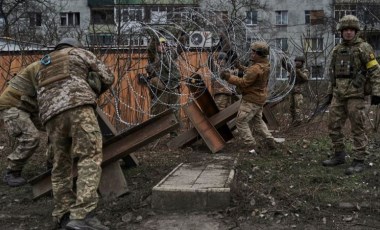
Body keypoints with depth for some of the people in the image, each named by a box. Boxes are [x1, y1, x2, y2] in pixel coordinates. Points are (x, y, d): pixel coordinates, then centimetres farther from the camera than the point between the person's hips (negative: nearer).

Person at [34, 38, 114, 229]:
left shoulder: (43, 68, 39)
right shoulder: (79, 53, 26)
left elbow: (42, 96, 28)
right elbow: (107, 78, 22)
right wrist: (92, 93, 39)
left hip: (51, 114, 6)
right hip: (78, 106, -5)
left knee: (61, 165, 14)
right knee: (90, 158, -12)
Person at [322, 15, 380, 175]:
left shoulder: (363, 48, -4)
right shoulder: (337, 50, 14)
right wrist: (330, 92, 20)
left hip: (355, 94, -6)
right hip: (338, 95, 6)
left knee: (357, 128, -3)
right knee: (333, 126, 9)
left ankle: (359, 161, 2)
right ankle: (339, 155, 22)